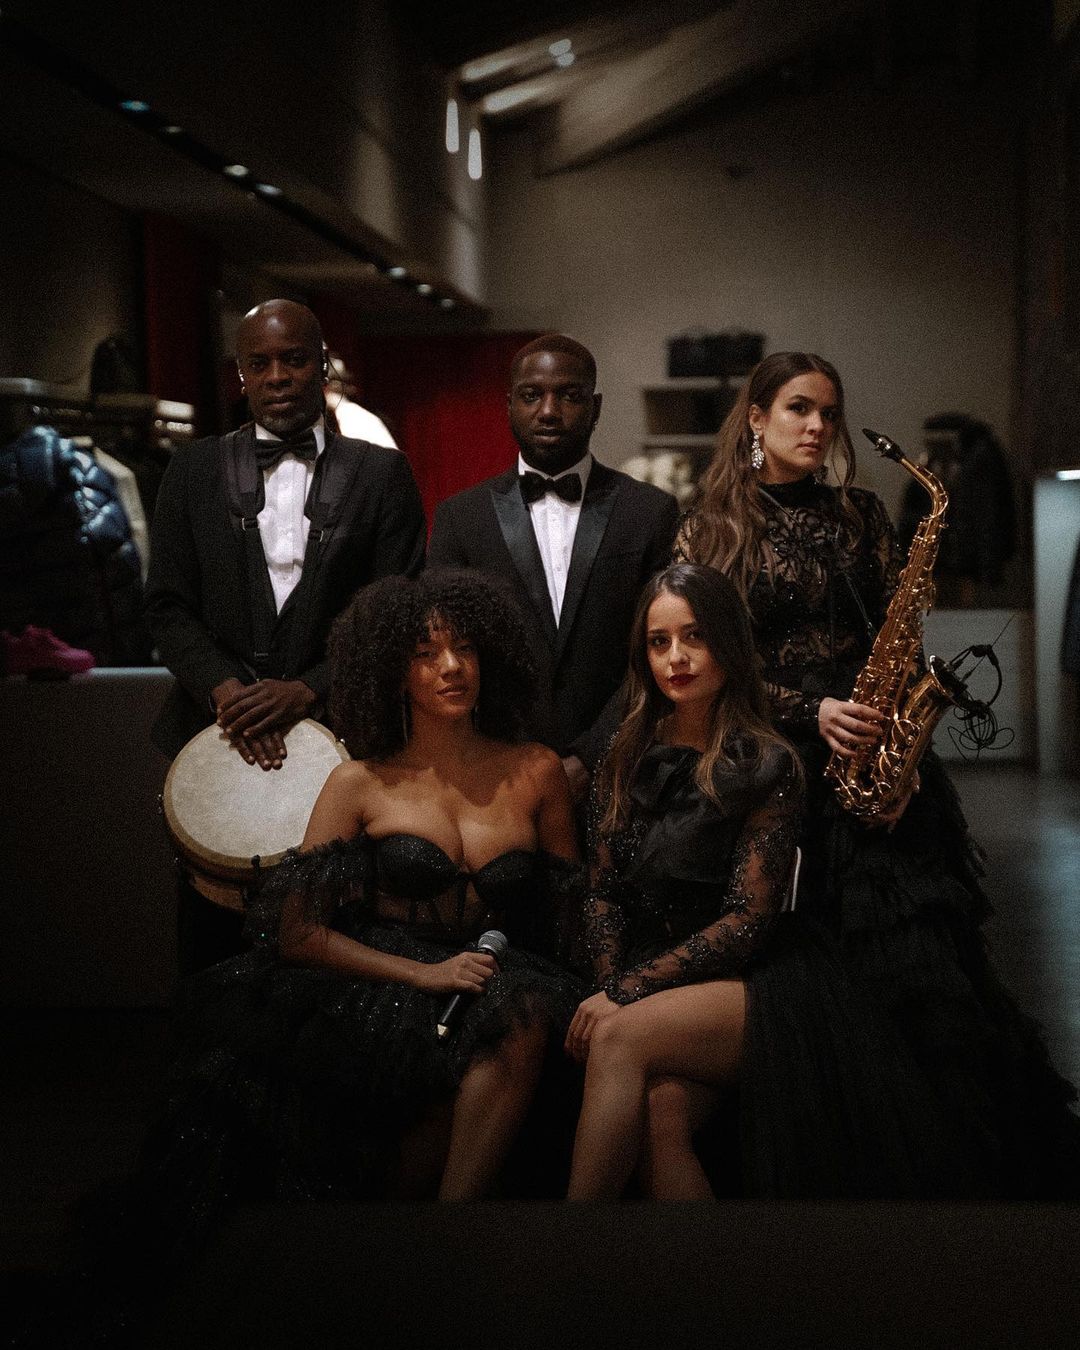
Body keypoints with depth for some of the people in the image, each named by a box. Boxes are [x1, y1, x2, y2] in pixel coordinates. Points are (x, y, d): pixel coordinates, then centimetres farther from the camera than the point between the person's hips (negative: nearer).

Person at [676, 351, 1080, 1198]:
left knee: (932, 963, -9)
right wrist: (811, 712, -12)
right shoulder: (710, 529, 7)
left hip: (875, 758, 1)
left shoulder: (859, 516, 13)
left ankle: (985, 1169, -1)